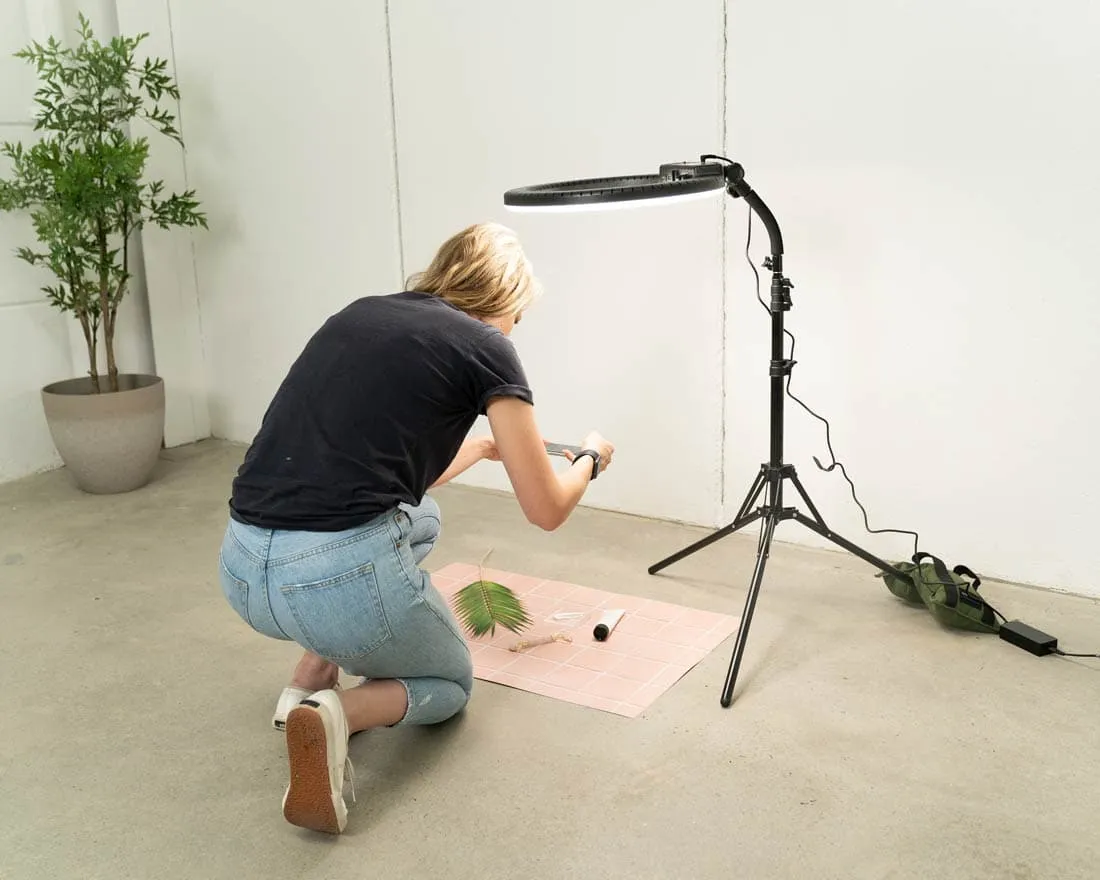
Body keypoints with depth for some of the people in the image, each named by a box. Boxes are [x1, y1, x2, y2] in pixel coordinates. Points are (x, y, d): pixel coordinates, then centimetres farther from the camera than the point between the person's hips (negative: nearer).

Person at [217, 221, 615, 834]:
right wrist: (591, 458, 29)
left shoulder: (357, 316, 20)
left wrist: (478, 447, 46)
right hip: (342, 576, -6)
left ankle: (312, 677, 20)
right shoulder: (484, 346, 2)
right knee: (452, 683, 26)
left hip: (242, 572, 7)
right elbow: (547, 510, 8)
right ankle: (338, 712, -5)